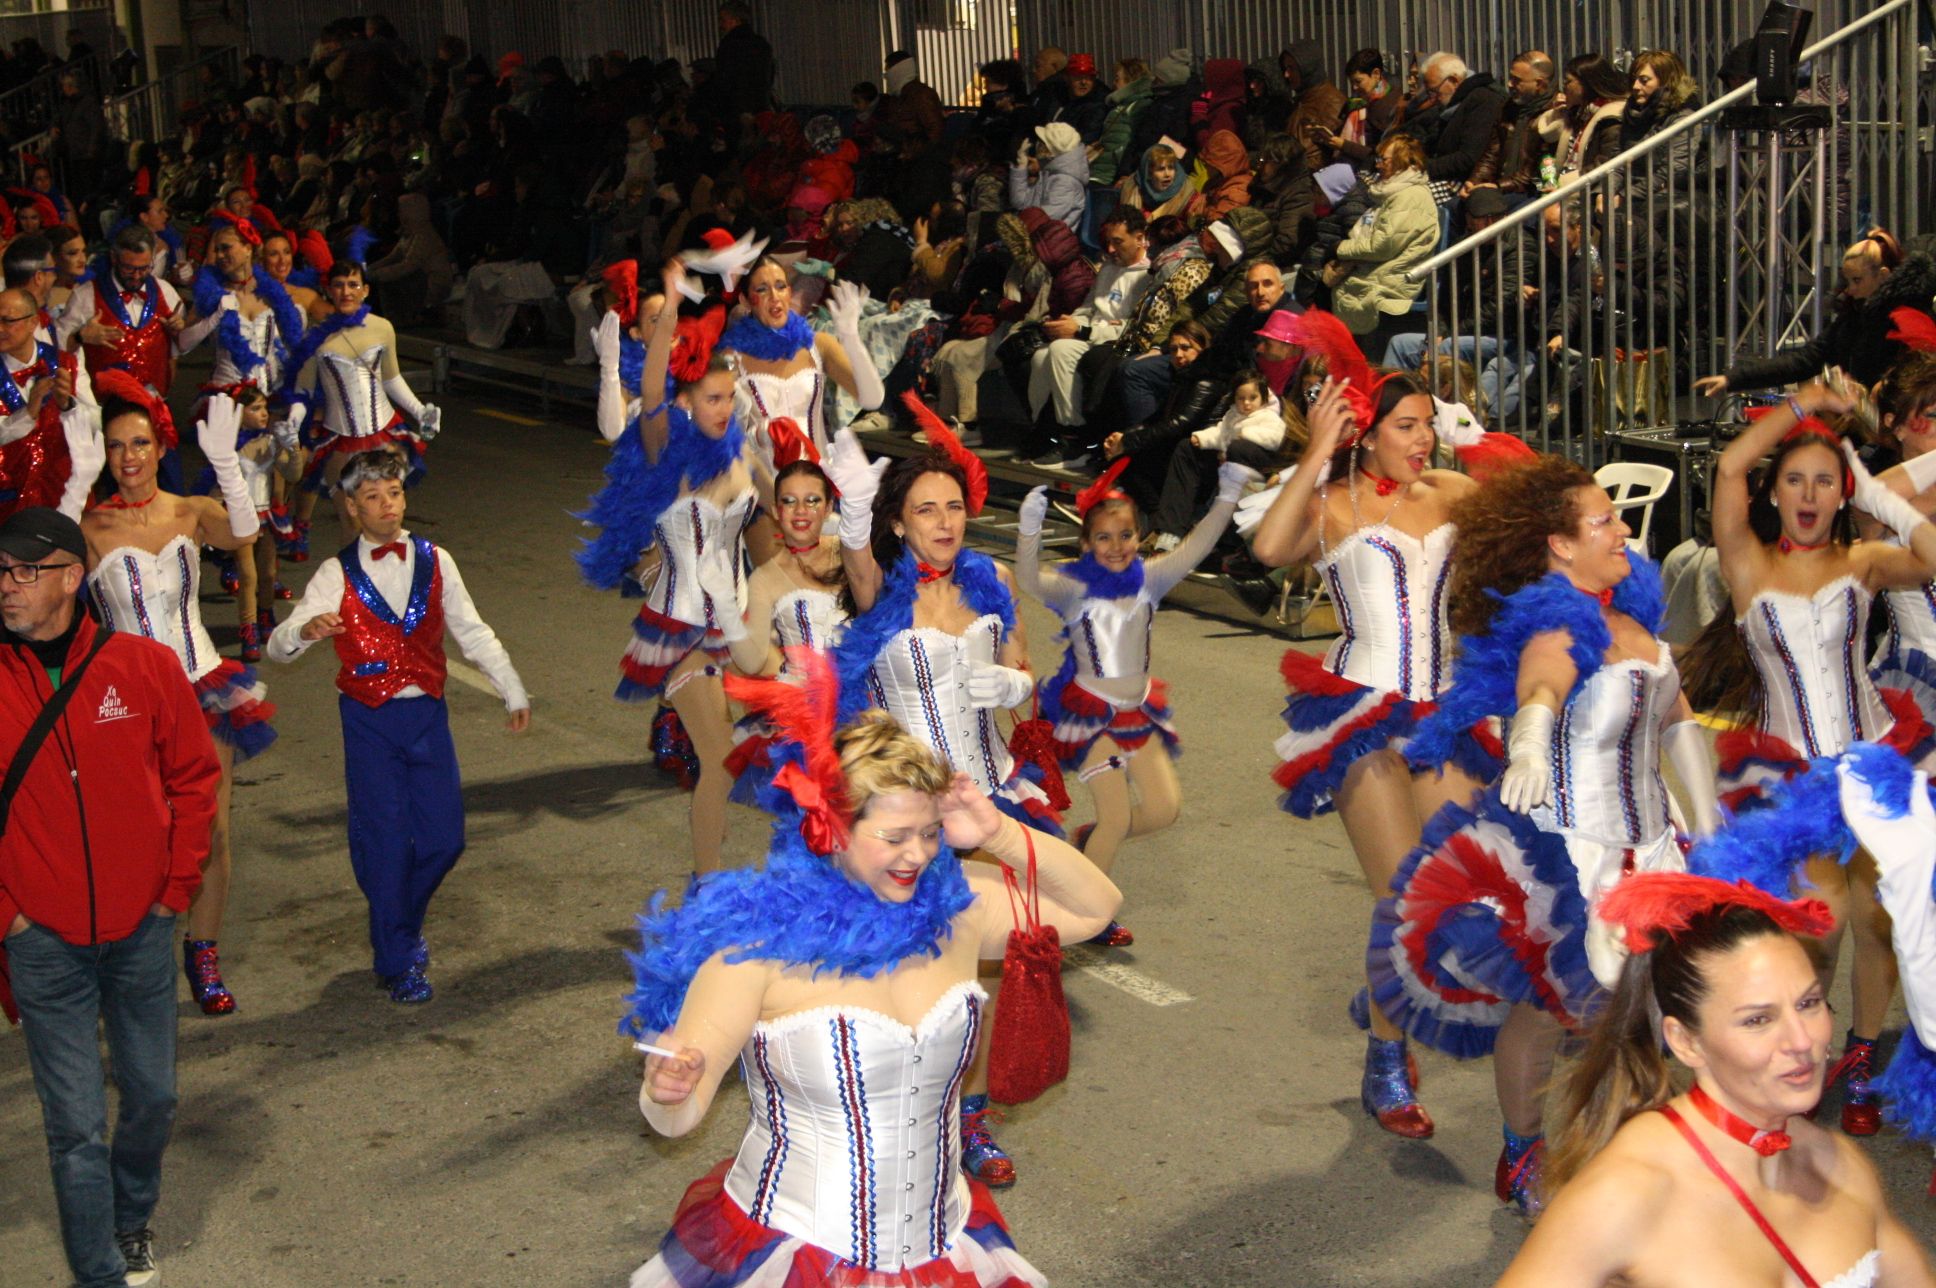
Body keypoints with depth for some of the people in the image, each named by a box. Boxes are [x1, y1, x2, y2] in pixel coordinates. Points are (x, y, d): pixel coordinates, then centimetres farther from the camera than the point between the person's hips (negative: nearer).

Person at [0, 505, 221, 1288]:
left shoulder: (145, 667, -7)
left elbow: (194, 776, 3)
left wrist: (177, 887, 1)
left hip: (142, 931, 1)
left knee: (152, 1098, 16)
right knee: (76, 1126, 2)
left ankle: (132, 1221, 43)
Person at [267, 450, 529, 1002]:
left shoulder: (434, 561, 5)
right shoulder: (337, 575, -3)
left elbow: (473, 634, 14)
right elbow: (278, 646, -11)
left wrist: (513, 692, 13)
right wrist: (305, 630, -34)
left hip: (427, 714, 3)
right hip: (369, 721, -3)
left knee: (443, 838, 4)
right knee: (385, 843, -2)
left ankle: (405, 928, 32)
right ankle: (396, 962, 15)